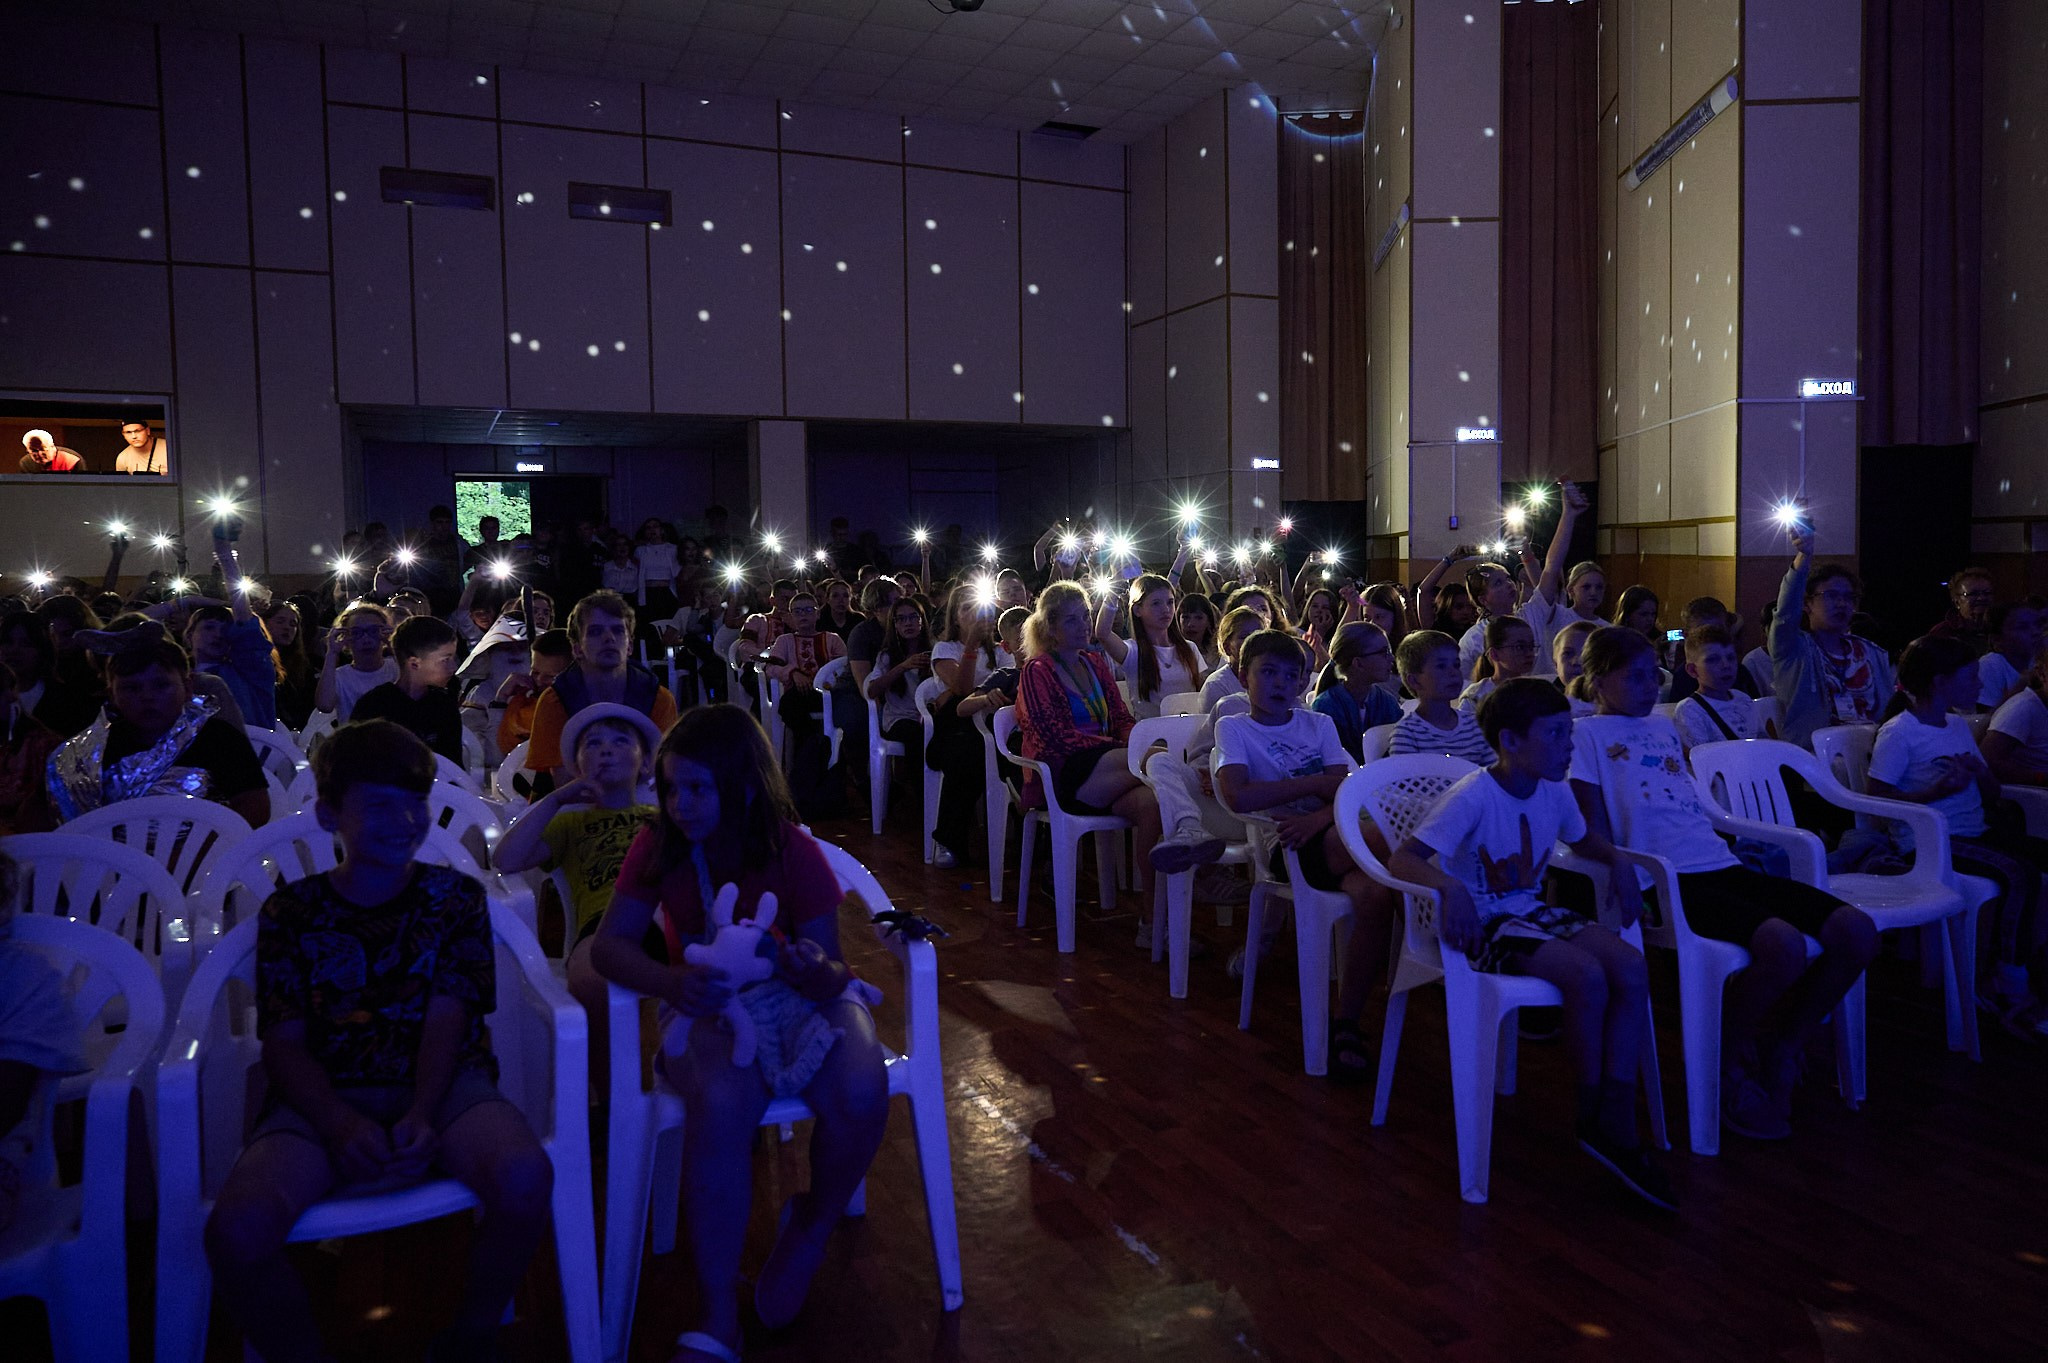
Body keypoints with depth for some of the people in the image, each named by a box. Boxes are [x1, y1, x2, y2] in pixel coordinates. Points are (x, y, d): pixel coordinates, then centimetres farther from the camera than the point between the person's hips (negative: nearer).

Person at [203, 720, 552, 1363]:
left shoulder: (454, 896, 10)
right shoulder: (290, 912, 10)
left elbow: (445, 1021, 1)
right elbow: (285, 1044, 3)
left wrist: (421, 1115, -18)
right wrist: (341, 1124, -16)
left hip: (443, 1085, 0)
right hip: (327, 1097, 1)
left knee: (524, 1178, -32)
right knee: (238, 1228, -30)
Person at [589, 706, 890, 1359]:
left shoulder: (792, 849, -10)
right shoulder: (659, 846, -5)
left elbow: (832, 977, -10)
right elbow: (608, 944, -10)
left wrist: (818, 973, -36)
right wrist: (670, 982, -31)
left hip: (795, 997, 0)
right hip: (707, 1005, 0)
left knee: (860, 1094, -31)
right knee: (722, 1102, -36)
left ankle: (813, 1225, 4)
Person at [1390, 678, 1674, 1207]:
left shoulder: (1554, 792, 3)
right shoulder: (1474, 796, -20)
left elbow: (1584, 837, 27)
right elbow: (1404, 858, -27)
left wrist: (1618, 865, 6)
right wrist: (1450, 885, -46)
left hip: (1534, 911, 7)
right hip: (1484, 923, -7)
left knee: (1631, 968, -16)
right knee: (1587, 975, -28)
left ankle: (1617, 1122, -9)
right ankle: (1591, 1117, -6)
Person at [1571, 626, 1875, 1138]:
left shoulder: (1663, 726, 26)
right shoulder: (1587, 734, 3)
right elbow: (1594, 829, -4)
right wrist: (1627, 882, -14)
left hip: (1721, 866, 8)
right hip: (1669, 881, -8)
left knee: (1857, 932, -8)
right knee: (1782, 944, -31)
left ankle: (1778, 1048, 9)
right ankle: (1725, 1063, -6)